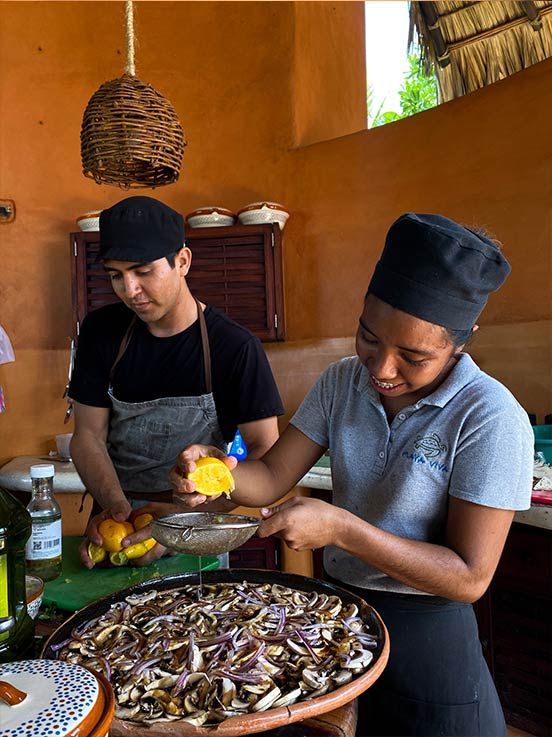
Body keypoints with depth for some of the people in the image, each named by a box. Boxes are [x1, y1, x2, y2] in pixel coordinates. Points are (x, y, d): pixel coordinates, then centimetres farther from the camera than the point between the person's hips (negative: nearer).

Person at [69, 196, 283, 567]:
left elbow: (265, 454, -12)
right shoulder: (103, 330, 0)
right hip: (115, 512, 3)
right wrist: (117, 508, -15)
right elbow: (88, 436, 2)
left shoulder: (236, 347, -11)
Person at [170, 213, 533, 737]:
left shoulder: (490, 419, -22)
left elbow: (469, 578, -22)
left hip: (425, 637, -5)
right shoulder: (342, 382, -5)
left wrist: (340, 528, -31)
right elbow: (272, 477, -4)